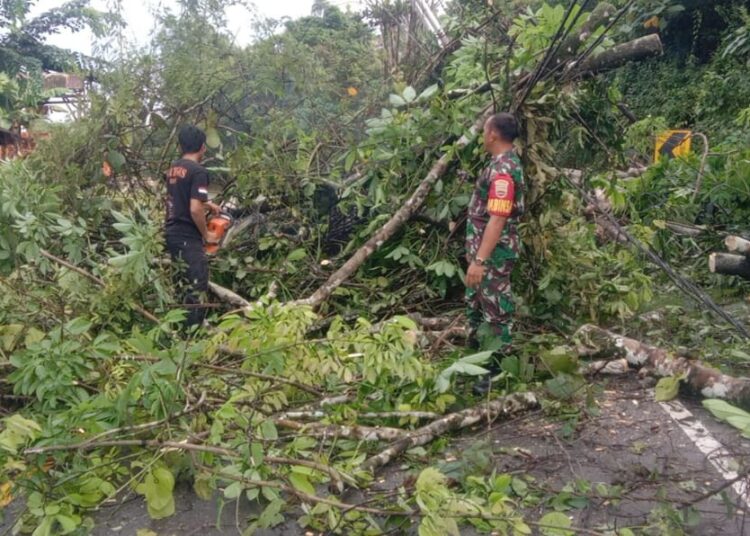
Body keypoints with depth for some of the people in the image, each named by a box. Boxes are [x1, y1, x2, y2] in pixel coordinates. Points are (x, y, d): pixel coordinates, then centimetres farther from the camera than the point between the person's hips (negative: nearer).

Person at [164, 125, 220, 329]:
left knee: (184, 284, 19)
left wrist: (207, 204, 29)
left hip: (172, 234, 9)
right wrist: (206, 235, -9)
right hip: (188, 238, -9)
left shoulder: (173, 169, 11)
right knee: (197, 287, -2)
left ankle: (180, 326, 28)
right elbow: (194, 209, -22)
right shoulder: (198, 171, -15)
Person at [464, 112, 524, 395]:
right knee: (476, 304, 20)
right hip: (485, 250, 11)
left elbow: (497, 220, -28)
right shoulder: (504, 164, 11)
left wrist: (479, 260, -29)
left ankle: (498, 372, 10)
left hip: (493, 255, -11)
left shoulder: (502, 171, -22)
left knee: (496, 311, -1)